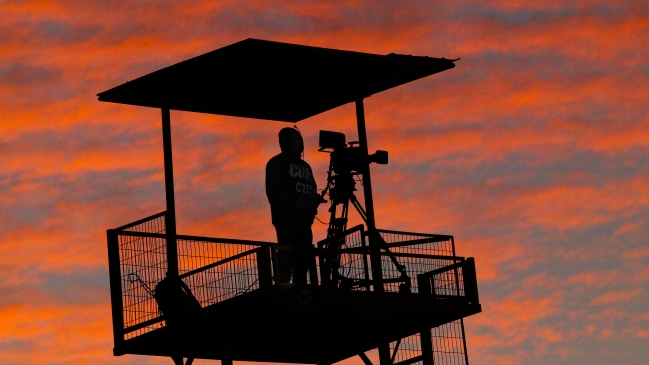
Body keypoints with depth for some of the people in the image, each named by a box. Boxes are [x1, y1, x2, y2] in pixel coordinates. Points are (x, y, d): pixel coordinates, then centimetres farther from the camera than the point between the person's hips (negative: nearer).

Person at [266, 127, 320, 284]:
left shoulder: (305, 166, 26)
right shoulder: (277, 163, 7)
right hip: (286, 218, -6)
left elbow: (313, 192, 21)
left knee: (304, 260, -1)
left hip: (304, 219, 6)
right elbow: (273, 191, -4)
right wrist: (294, 202, -16)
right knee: (287, 258, -17)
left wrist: (313, 202, -2)